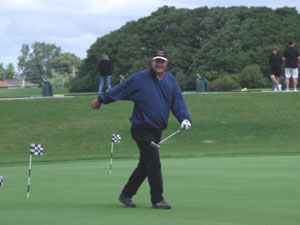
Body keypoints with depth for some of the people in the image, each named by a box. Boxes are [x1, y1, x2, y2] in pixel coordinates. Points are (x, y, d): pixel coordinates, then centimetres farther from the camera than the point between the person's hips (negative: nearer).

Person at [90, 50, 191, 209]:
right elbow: (119, 90, 1)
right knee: (154, 164, -10)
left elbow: (178, 101, 10)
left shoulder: (171, 80, 8)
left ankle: (126, 194, 24)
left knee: (145, 165, 12)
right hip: (142, 129, -6)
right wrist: (100, 100, 8)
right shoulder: (139, 79, -8)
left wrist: (184, 118, -6)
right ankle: (157, 199, -3)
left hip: (157, 130, 6)